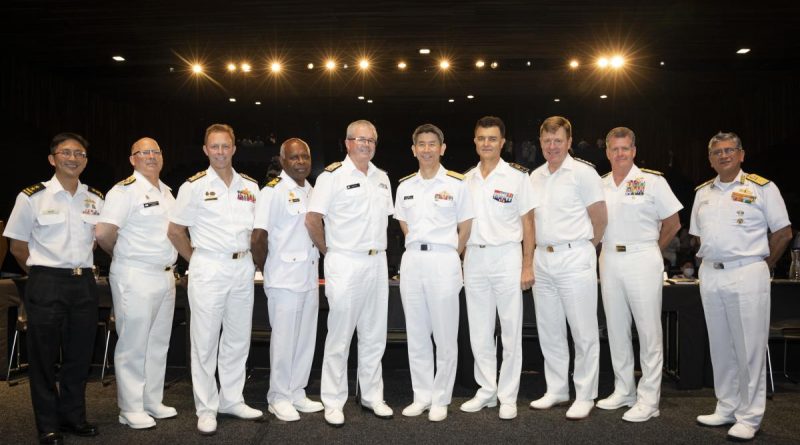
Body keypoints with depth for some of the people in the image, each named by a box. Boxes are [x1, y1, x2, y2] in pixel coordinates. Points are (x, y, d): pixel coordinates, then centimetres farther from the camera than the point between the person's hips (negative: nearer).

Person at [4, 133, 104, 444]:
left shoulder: (96, 199, 6)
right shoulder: (32, 197, -5)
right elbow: (18, 246, 2)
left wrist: (79, 268, 13)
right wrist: (42, 275, 6)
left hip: (84, 283, 4)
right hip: (46, 285, -3)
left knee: (80, 354, 10)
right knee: (44, 356, 5)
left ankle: (73, 416, 26)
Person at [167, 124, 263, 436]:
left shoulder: (250, 186, 8)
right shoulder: (195, 186, -3)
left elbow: (258, 228, 17)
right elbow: (175, 232, 0)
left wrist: (250, 259, 9)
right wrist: (197, 260, 2)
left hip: (243, 267, 4)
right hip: (208, 269, -4)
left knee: (238, 339, 12)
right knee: (205, 341, 3)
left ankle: (232, 400, 26)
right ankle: (206, 409, 14)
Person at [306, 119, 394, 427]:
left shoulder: (382, 178, 12)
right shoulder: (333, 176, -7)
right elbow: (313, 219, -9)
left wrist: (377, 248, 11)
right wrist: (329, 253, -2)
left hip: (377, 262, 6)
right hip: (345, 264, -6)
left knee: (374, 336, 13)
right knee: (339, 336, 2)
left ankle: (372, 396, 26)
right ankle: (333, 402, 15)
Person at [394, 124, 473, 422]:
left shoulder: (457, 183, -1)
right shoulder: (405, 186, 10)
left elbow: (465, 228, 4)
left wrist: (447, 255, 5)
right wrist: (419, 248, 11)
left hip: (444, 260, -4)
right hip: (412, 261, 4)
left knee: (445, 335, 2)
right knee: (416, 334, 10)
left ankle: (441, 400, 15)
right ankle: (422, 396, 22)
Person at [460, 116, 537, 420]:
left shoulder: (517, 176, -2)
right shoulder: (467, 179, 9)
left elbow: (527, 222, -2)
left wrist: (528, 265, -7)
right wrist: (460, 259, 7)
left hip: (506, 257, -4)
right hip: (474, 258, 4)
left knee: (511, 331, 3)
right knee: (479, 332, 10)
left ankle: (508, 397, 14)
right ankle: (486, 391, 23)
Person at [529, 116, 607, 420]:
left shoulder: (583, 173, -6)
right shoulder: (535, 177, 12)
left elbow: (599, 218, -4)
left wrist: (586, 245, 5)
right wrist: (537, 250, 14)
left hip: (574, 258, -6)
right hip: (542, 259, 6)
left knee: (583, 332, 1)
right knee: (549, 331, 13)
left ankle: (585, 396, 12)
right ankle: (556, 390, 25)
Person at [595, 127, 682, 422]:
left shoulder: (652, 181, -3)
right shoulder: (600, 185, 9)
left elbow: (673, 223, 2)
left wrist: (650, 251, 5)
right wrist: (609, 250, 9)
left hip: (642, 259, -4)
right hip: (609, 259, 5)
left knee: (649, 331, -1)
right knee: (616, 329, 10)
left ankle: (648, 400, 7)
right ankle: (623, 391, 23)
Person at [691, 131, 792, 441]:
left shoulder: (762, 188, -2)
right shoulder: (703, 193, 13)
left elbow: (783, 232, 0)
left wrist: (762, 264, 1)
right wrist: (710, 260, 10)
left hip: (747, 274, -5)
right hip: (710, 275, 5)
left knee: (750, 348, -1)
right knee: (721, 347, 11)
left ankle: (749, 417, 9)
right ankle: (726, 409, 23)